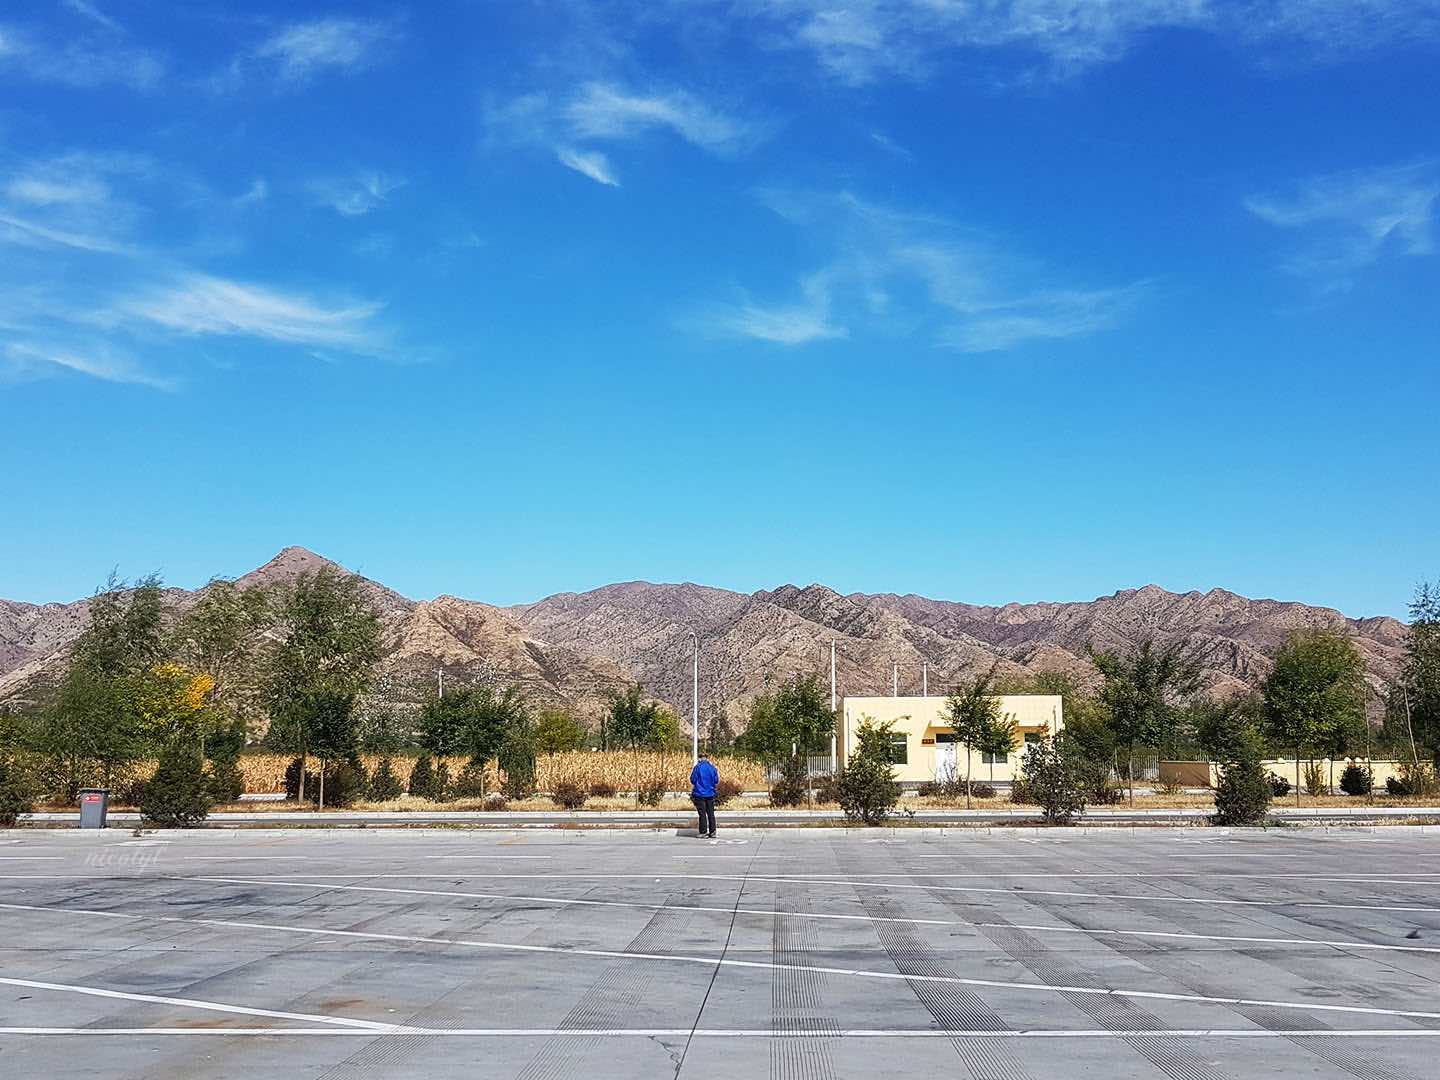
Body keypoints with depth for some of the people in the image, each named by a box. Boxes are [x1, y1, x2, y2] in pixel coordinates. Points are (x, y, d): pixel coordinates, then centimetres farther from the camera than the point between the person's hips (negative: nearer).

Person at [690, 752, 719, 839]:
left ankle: (703, 832, 2)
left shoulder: (697, 767, -9)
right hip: (710, 794, 3)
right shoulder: (712, 768, 0)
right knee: (711, 814, 10)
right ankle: (712, 832, 12)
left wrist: (691, 791, 9)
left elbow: (693, 780, -7)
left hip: (699, 793, -3)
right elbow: (716, 781, 4)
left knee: (702, 814, 2)